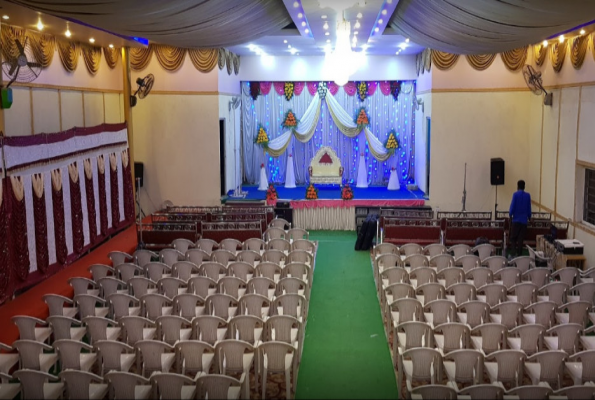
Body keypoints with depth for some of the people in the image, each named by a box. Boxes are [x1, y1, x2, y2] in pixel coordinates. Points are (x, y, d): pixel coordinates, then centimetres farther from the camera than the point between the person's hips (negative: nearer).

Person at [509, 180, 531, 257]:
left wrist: (510, 215, 5)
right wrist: (529, 217, 18)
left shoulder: (515, 194, -7)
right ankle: (519, 253, 5)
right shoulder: (528, 195, 2)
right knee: (521, 238, 6)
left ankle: (513, 250, -11)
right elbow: (529, 208, 6)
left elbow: (512, 206, -9)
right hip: (524, 220, 2)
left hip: (516, 219, -2)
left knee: (513, 237, 6)